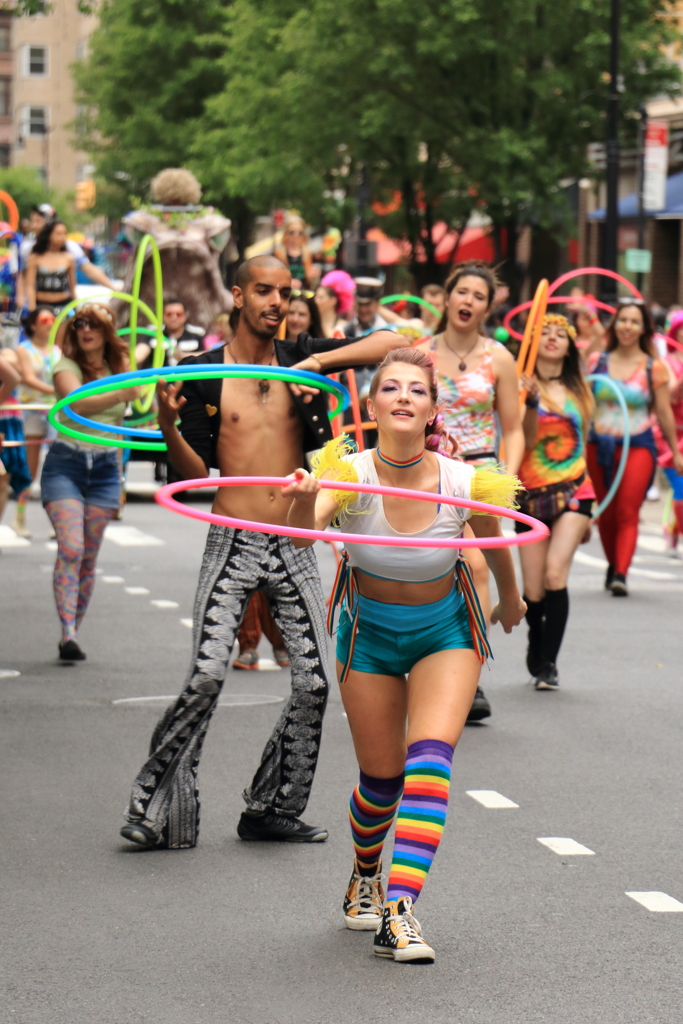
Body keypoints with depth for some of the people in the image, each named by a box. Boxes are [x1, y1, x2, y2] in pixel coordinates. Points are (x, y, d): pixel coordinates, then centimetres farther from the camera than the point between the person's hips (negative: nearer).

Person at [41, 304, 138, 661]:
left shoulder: (118, 368, 10)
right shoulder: (66, 367, -3)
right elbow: (77, 404, -23)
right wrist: (121, 394, -36)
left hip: (105, 469, 4)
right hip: (66, 462, -4)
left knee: (88, 558, 3)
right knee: (70, 549, -17)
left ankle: (73, 635, 10)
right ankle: (67, 634, -22)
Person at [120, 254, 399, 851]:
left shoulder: (301, 358, 7)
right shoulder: (204, 373, 1)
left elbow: (388, 344, 0)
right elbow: (196, 473, -1)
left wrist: (321, 361, -12)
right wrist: (168, 422, -19)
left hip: (294, 546, 3)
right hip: (234, 543, -3)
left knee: (314, 681, 0)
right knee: (206, 675, -15)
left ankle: (273, 810, 14)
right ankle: (154, 808, -5)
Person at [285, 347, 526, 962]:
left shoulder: (464, 483, -22)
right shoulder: (350, 474, -23)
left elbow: (495, 544, 0)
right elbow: (305, 534, -42)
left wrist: (510, 599, 19)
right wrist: (304, 499, -65)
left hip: (446, 631, 0)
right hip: (369, 631, 0)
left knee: (430, 755, -22)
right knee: (380, 777, 6)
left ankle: (401, 909, -27)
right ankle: (365, 878, 39)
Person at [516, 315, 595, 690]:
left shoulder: (577, 390, 11)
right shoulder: (522, 386, -2)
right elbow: (524, 441, -12)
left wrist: (588, 509, 21)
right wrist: (531, 403, -30)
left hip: (573, 490, 2)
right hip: (533, 491, -2)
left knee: (555, 573, -18)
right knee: (533, 592, 1)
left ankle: (548, 663, -12)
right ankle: (536, 645, 31)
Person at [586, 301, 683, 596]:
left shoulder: (654, 368, -1)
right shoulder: (597, 361, 4)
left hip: (638, 446, -3)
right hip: (600, 446, 3)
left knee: (628, 513, -12)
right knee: (606, 513, 9)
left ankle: (621, 574, -19)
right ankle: (613, 565, 29)